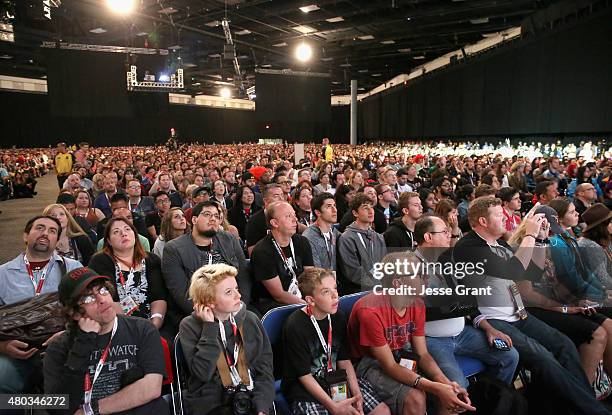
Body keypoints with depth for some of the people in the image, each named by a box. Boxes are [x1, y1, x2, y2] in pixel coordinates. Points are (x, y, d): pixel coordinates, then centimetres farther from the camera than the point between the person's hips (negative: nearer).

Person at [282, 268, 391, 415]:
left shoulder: (338, 317, 0)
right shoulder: (295, 326, -19)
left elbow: (344, 361, 4)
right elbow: (304, 376, -16)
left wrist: (356, 392, -10)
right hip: (305, 390, -5)